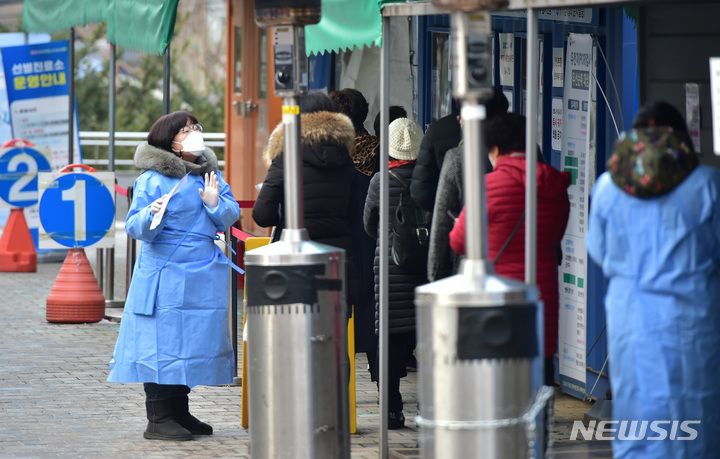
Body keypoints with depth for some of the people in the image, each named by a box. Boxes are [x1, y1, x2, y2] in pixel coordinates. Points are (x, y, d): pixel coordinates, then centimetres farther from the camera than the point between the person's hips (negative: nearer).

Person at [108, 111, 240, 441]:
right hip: (163, 274, -6)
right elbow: (135, 227, -7)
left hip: (203, 277, 6)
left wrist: (215, 203, -11)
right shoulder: (152, 179, -6)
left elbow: (231, 218, 9)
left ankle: (180, 413, 20)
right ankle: (158, 419, -4)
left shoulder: (210, 174, 11)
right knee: (163, 339, -7)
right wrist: (152, 214, -28)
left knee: (192, 340, 10)